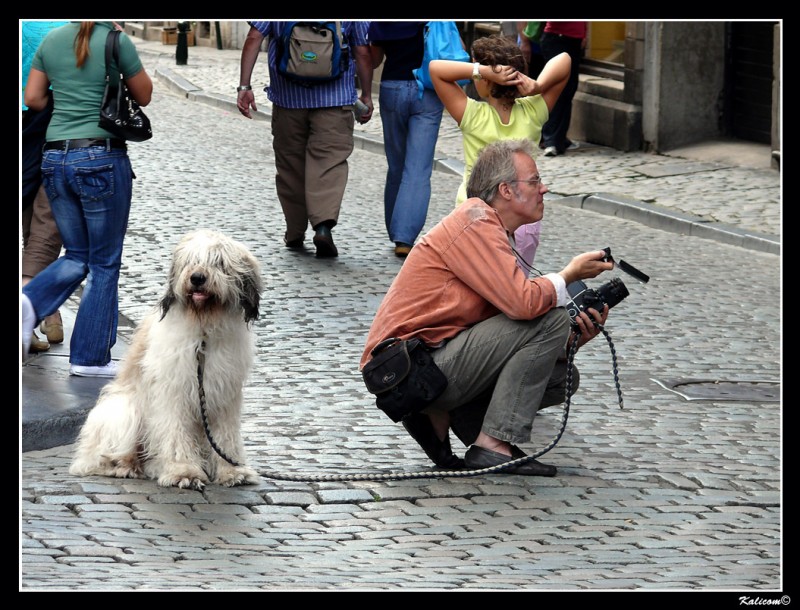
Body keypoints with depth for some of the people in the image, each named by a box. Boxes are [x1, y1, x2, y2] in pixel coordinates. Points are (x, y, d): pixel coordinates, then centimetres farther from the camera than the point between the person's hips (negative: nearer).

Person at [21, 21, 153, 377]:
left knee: (78, 256, 17)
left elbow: (32, 99, 11)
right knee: (104, 263, 7)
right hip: (102, 158, -5)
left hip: (55, 158, 5)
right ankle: (90, 357, 8)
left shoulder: (51, 41, 5)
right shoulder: (116, 41, -7)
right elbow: (144, 97, 6)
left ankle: (30, 303, -10)